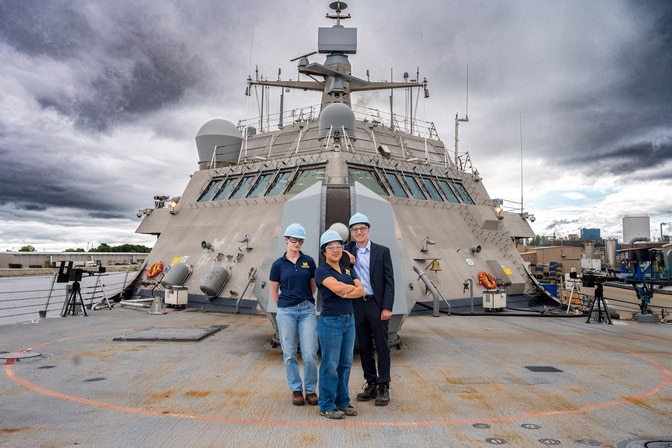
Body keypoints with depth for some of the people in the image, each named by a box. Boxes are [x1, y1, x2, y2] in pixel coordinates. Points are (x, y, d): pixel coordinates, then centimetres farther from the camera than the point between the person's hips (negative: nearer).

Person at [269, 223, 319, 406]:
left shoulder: (309, 261, 3)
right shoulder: (278, 264, 1)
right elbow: (274, 291, 9)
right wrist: (285, 306, 11)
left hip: (307, 310, 0)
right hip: (286, 312, 0)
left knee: (310, 354, -3)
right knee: (290, 354, 6)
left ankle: (311, 390, 15)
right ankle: (296, 389, 22)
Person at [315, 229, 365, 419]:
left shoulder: (348, 270, 12)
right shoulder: (322, 271, -8)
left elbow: (361, 290, 1)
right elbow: (337, 287, -25)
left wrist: (345, 293, -14)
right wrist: (352, 287, -6)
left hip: (349, 320, 7)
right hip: (330, 322, -6)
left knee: (346, 363, 12)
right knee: (330, 365, 1)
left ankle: (343, 401, 25)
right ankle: (326, 406, 14)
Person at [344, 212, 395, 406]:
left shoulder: (382, 251, 0)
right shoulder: (349, 250, 8)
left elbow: (389, 281, -4)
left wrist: (387, 307, -12)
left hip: (377, 305, -3)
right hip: (357, 305, 3)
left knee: (381, 346, 2)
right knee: (364, 347, 11)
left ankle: (383, 387, 10)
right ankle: (371, 384, 22)